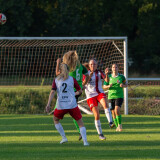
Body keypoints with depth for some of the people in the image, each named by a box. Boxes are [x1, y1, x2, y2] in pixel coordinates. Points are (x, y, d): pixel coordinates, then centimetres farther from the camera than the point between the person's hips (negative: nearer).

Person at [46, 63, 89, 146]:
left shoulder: (56, 80, 7)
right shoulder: (72, 79, 6)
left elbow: (52, 92, -4)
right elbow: (80, 91, 9)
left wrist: (48, 104, -9)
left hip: (61, 106, 1)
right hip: (72, 105, -1)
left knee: (55, 119, 28)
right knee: (80, 123, 8)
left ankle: (64, 137, 20)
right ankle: (85, 141, -7)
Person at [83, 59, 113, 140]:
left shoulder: (99, 73, 3)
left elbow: (106, 80, -12)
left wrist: (106, 75, -33)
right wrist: (89, 77, -23)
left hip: (99, 93, 0)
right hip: (90, 96, 0)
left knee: (105, 104, -33)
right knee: (96, 115, -7)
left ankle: (110, 122, -43)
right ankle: (100, 134, 4)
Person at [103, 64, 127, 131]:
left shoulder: (121, 77, 2)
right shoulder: (109, 77, 5)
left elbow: (126, 84, 13)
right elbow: (104, 86, 8)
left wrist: (123, 85, -10)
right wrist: (109, 86, -13)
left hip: (119, 96, -2)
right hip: (111, 96, 2)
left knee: (117, 110, -21)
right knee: (113, 113, 4)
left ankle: (120, 124, -4)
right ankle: (117, 126, 19)